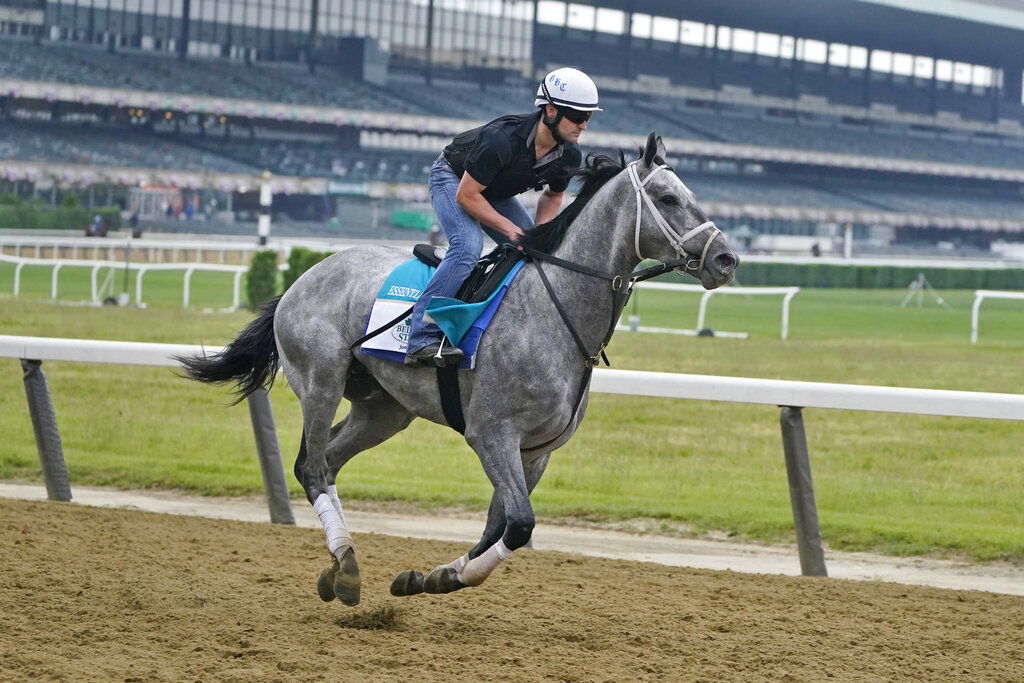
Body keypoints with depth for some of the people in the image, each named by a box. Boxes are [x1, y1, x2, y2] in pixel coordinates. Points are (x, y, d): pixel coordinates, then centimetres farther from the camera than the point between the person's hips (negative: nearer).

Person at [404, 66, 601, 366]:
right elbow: (466, 195, -31)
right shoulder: (501, 139, -38)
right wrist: (511, 229, -29)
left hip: (496, 192, 8)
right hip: (453, 179, -8)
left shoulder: (569, 156, -17)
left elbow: (553, 195, 6)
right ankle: (422, 338, -32)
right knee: (468, 246, -30)